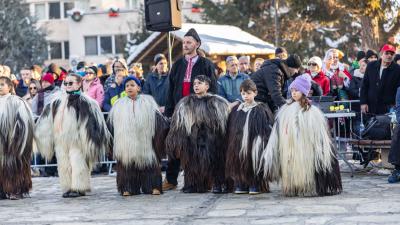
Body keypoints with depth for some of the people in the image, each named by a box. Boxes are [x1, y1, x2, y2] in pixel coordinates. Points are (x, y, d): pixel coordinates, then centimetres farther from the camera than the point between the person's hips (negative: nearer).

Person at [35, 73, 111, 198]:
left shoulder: (85, 102, -5)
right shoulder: (58, 102, 13)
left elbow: (92, 122, -8)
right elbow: (47, 122, 19)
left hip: (76, 141, -6)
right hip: (61, 141, 6)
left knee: (78, 164, -7)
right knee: (64, 165, 8)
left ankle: (79, 188, 0)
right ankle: (68, 188, 15)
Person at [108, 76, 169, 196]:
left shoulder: (147, 102, 9)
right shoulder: (119, 104, 13)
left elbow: (160, 121, 9)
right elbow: (111, 125, 16)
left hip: (144, 142, -1)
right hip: (125, 144, 1)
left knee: (148, 163, -4)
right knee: (126, 164, -3)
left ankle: (154, 187, 1)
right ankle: (128, 188, 3)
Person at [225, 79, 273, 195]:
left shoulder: (261, 110, -2)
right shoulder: (236, 110, 12)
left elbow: (267, 129, -5)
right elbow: (230, 130, 15)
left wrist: (262, 140, -13)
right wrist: (232, 144, 10)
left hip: (254, 144, -4)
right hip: (238, 145, 4)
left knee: (253, 162, -4)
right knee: (239, 164, 3)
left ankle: (254, 185, 7)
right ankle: (240, 185, 13)